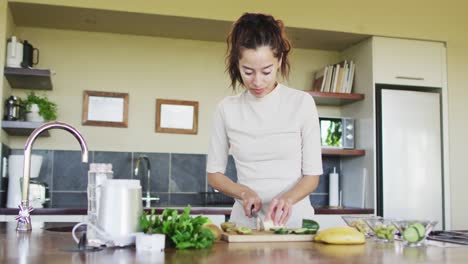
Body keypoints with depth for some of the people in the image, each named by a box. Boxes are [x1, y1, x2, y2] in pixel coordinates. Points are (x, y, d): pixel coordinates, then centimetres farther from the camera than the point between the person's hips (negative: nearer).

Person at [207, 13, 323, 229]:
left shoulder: (302, 103, -1)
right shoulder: (227, 109, 3)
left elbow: (312, 174, 0)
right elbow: (214, 174, 9)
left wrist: (288, 198, -18)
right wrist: (244, 192, -9)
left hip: (294, 218, -1)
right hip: (245, 220, 2)